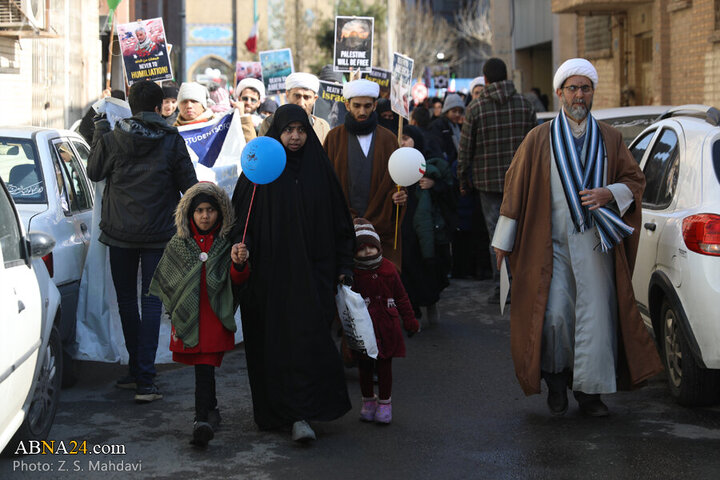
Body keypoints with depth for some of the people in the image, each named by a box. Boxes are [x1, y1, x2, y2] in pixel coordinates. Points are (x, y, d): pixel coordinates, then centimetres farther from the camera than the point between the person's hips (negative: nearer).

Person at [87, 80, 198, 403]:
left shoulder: (112, 138, -6)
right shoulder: (172, 141, -7)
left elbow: (94, 172, 10)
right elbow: (189, 185, -2)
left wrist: (99, 131, 19)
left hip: (120, 232, 1)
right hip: (158, 234, -1)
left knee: (126, 300, 15)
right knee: (151, 301, 1)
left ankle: (137, 370, 23)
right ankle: (144, 380, -6)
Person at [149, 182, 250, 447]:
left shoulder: (227, 244, 3)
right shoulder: (178, 244, 9)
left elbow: (237, 280, -4)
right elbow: (166, 283, 17)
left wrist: (239, 263, -25)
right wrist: (174, 311, 12)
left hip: (215, 316, -3)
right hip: (188, 316, 3)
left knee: (205, 366, -13)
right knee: (203, 366, 11)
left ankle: (202, 419, -18)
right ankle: (211, 410, 29)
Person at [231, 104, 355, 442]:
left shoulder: (319, 169, 4)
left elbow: (338, 220, 8)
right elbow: (242, 217, -2)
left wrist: (343, 265, 4)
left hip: (310, 271, 1)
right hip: (269, 271, 0)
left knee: (308, 337, -8)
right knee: (274, 343, 5)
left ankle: (300, 414, -6)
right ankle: (275, 411, 19)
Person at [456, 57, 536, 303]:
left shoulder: (476, 108, -4)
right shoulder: (524, 104, 3)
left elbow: (465, 149, -2)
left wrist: (463, 181, 8)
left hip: (489, 181, -2)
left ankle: (502, 288, 3)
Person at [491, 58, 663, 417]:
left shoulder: (609, 138, 8)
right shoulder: (539, 139, 3)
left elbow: (635, 179, 12)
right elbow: (516, 186, 5)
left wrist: (608, 193, -10)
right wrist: (503, 239, 4)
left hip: (595, 243, 2)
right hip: (552, 243, -1)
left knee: (595, 315, -2)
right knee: (554, 315, -7)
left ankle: (589, 389, 10)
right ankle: (556, 379, 17)